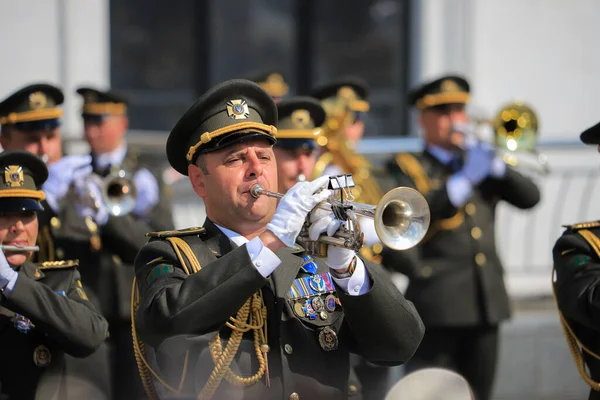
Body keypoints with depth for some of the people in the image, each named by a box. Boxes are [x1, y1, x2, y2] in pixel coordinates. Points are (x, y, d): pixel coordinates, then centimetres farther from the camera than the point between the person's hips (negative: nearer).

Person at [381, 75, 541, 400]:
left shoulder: (479, 162, 19)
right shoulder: (408, 167, 4)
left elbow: (529, 197, 7)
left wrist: (492, 162, -6)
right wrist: (465, 179, -20)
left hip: (487, 300, 5)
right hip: (438, 303, -5)